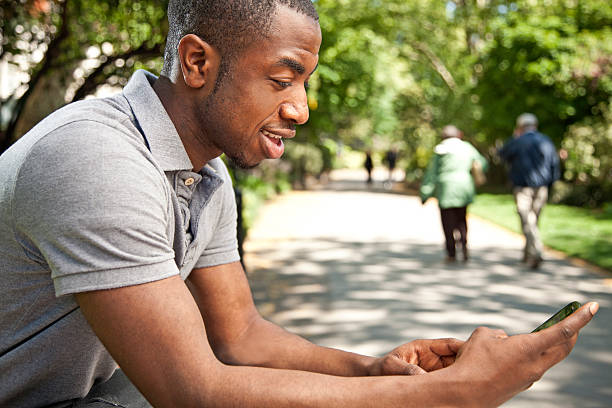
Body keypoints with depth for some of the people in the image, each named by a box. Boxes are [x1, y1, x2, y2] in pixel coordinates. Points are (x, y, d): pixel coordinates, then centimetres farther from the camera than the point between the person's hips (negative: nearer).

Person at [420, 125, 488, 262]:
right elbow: (482, 163, 13)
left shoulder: (439, 151, -1)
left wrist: (425, 194, 3)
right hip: (464, 188, 3)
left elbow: (431, 173, -1)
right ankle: (464, 243, -7)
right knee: (461, 219, 18)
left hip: (445, 189, -2)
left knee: (448, 223, 6)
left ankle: (451, 254, 5)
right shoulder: (467, 147, 6)